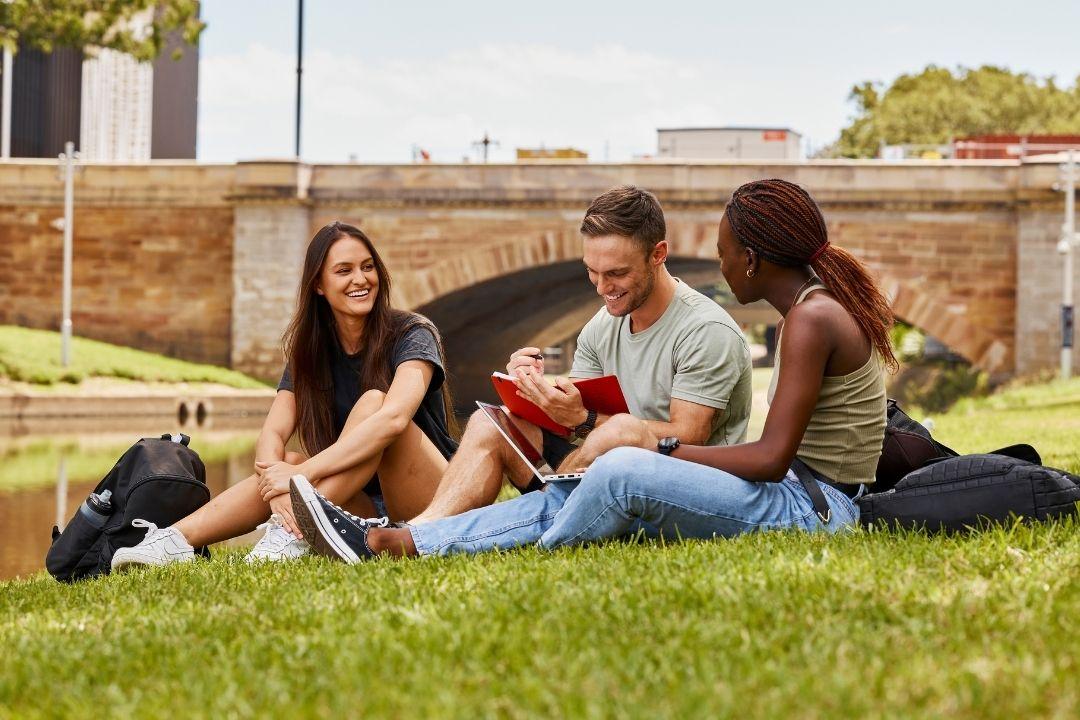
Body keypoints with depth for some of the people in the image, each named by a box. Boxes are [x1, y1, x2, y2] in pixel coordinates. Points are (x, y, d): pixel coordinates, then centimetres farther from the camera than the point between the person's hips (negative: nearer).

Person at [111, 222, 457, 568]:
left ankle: (293, 535, -38)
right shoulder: (310, 352, 6)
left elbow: (394, 418, -29)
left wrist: (304, 473, -34)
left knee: (373, 401, -26)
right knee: (286, 463, -18)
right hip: (366, 508, 5)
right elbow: (272, 434, -7)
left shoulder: (411, 335, -9)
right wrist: (278, 488, -30)